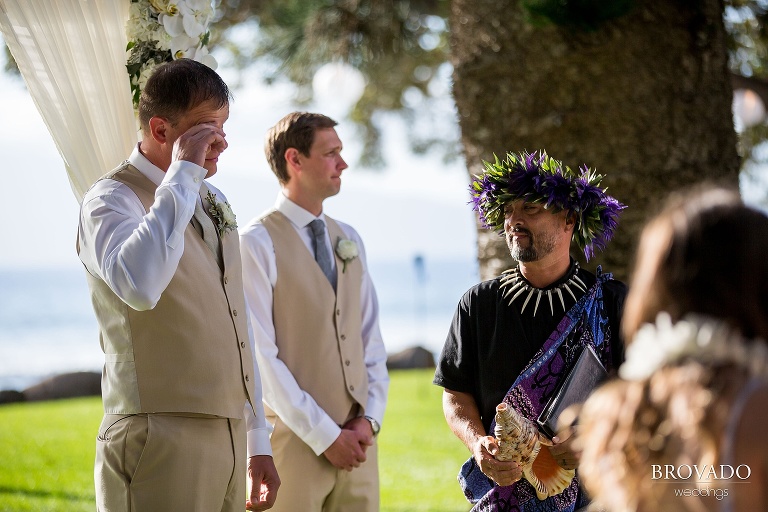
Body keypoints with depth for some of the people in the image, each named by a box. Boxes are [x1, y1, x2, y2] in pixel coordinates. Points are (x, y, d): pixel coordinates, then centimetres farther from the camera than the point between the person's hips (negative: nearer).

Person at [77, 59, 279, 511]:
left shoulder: (215, 203, 18)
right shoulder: (112, 200, -7)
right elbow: (138, 286, -31)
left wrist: (259, 443, 20)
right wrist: (182, 175, -22)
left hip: (229, 440, 7)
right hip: (162, 442, -7)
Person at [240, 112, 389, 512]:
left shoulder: (349, 240, 13)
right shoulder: (256, 244, -7)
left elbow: (371, 339, 14)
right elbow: (260, 357, -13)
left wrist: (369, 419, -1)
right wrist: (325, 435, -13)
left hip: (357, 437, 6)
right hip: (295, 441, -5)